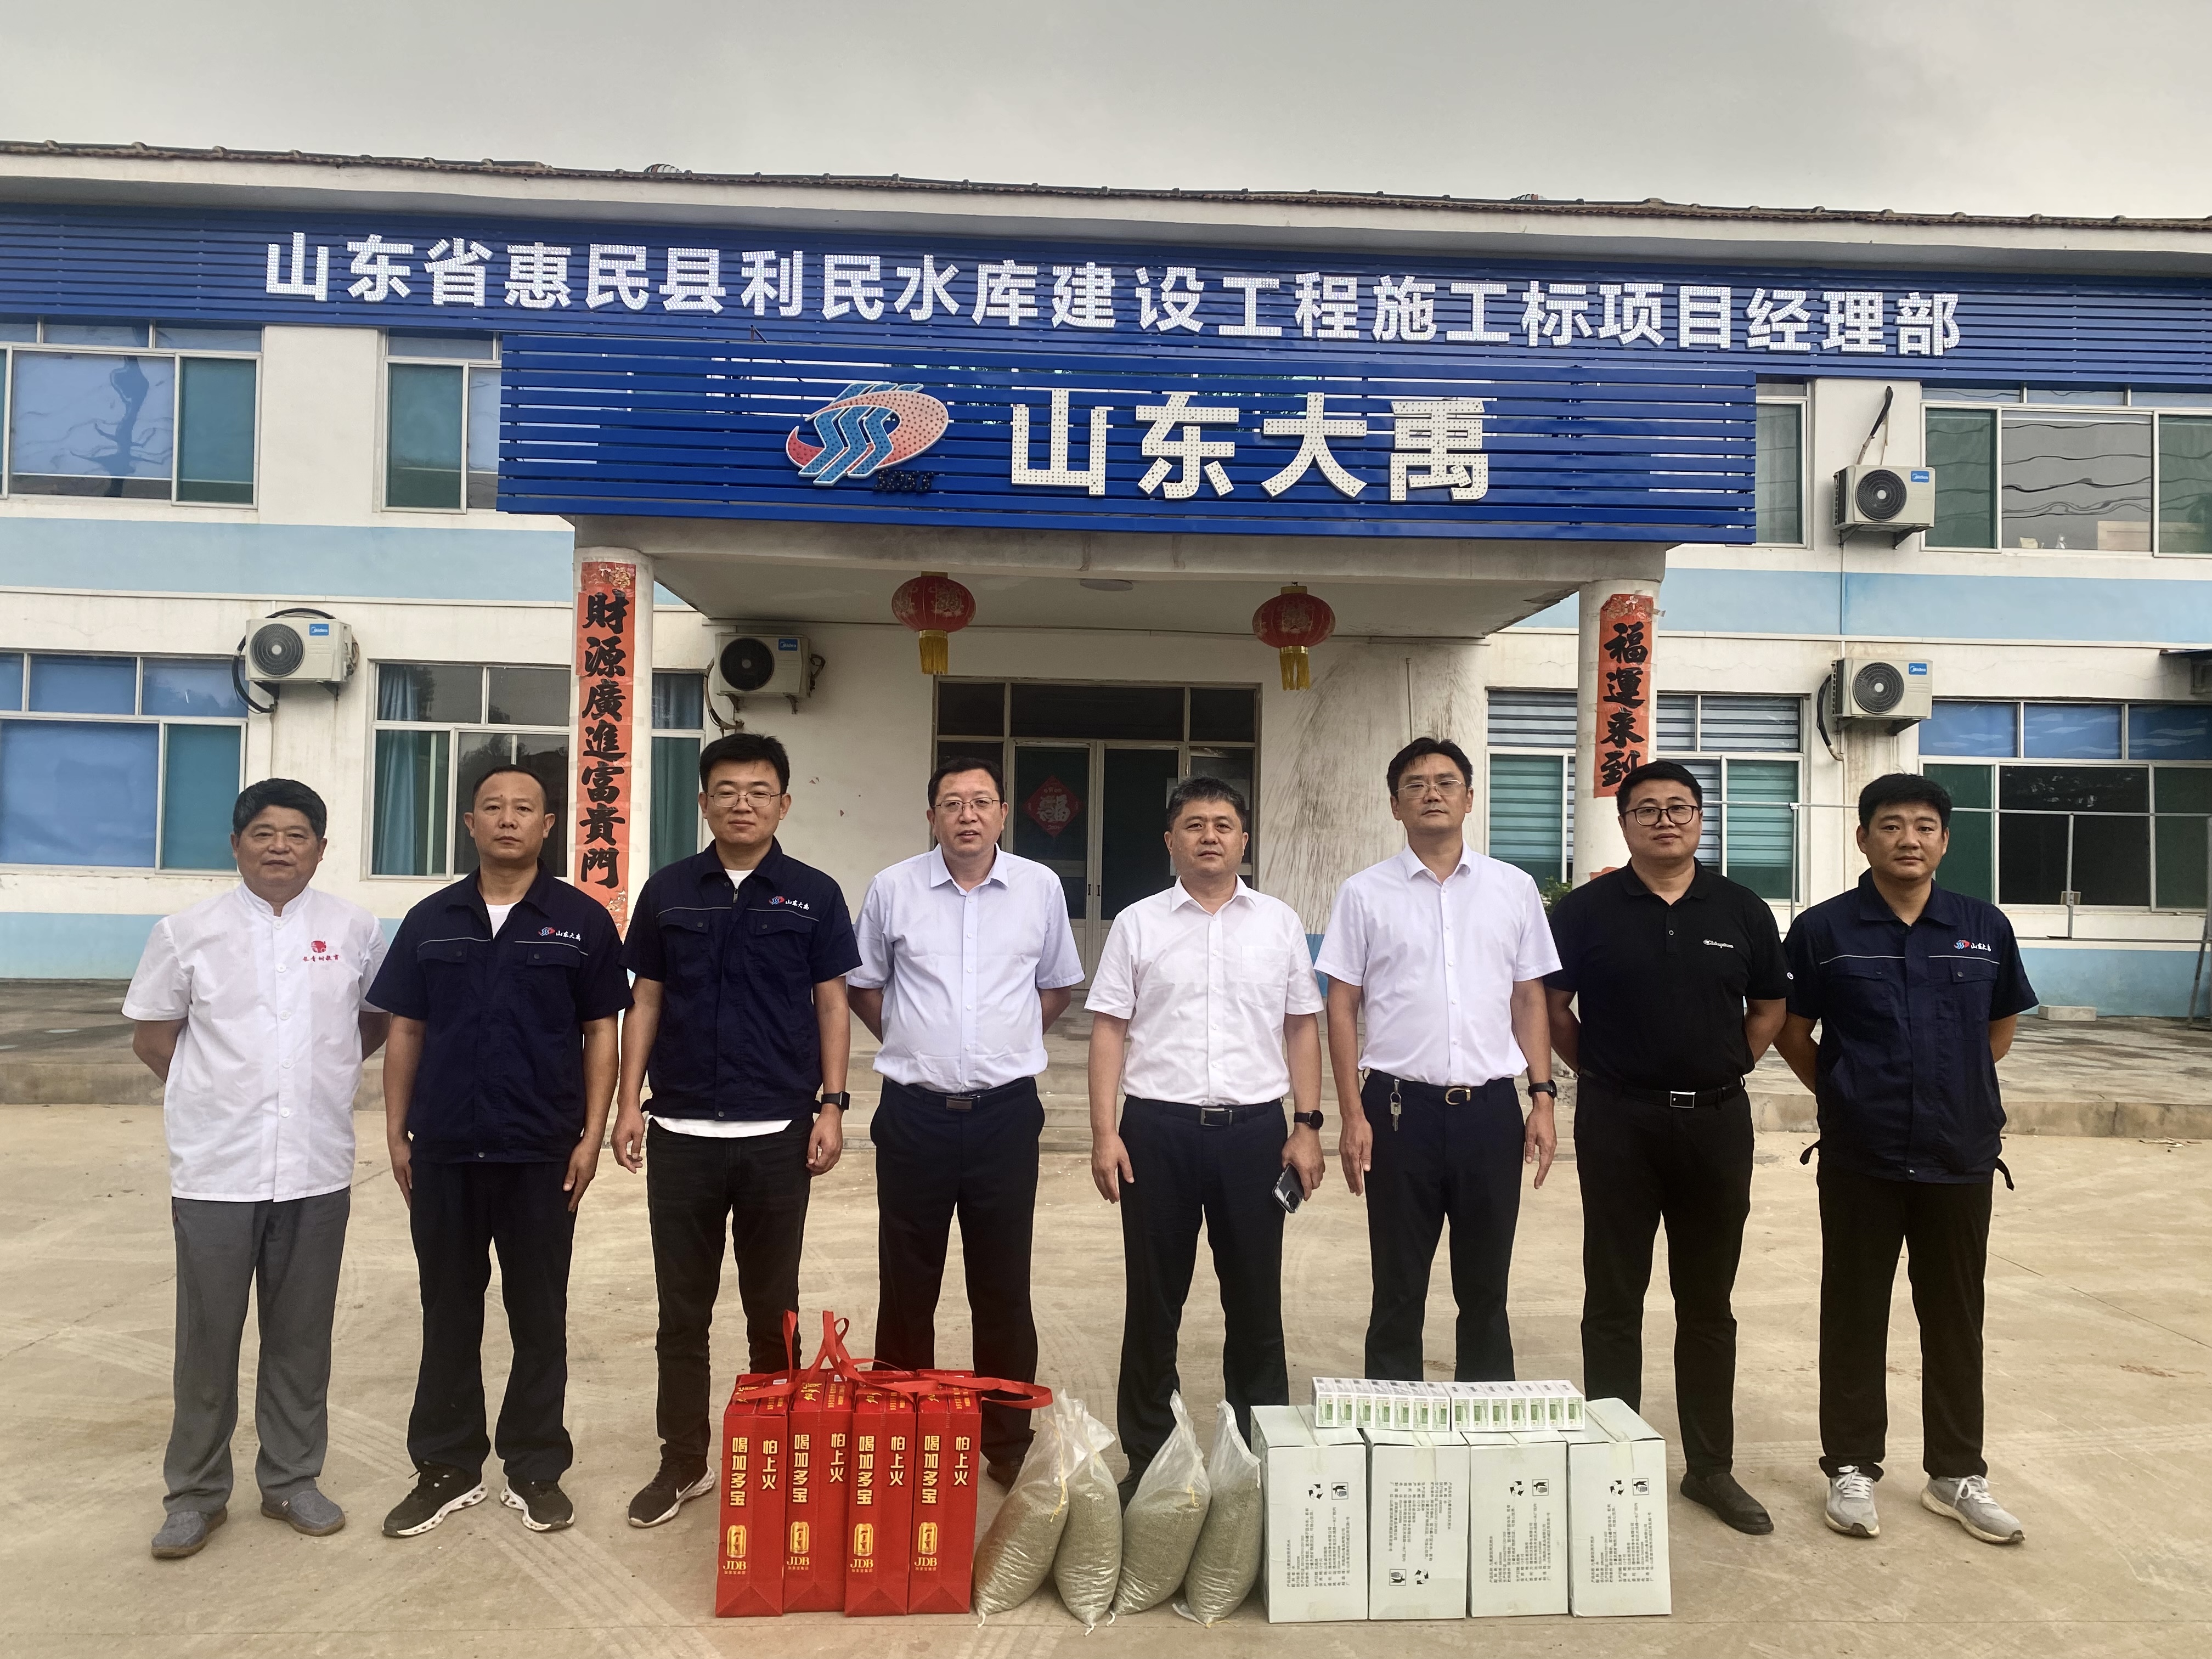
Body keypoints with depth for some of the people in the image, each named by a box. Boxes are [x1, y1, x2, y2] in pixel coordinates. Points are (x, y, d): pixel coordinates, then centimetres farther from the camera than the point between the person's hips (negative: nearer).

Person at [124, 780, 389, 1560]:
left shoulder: (354, 931, 1)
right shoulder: (188, 932, -1)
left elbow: (377, 1019, 14)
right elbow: (151, 1036, 6)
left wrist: (322, 1075, 5)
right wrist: (224, 1088, 3)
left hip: (317, 1171, 1)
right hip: (216, 1171, -1)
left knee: (302, 1336, 12)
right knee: (208, 1338, 7)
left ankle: (291, 1479, 27)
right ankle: (195, 1492, 24)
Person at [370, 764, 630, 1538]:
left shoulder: (582, 920, -1)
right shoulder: (431, 920, 6)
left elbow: (600, 1032, 0)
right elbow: (405, 1031, 9)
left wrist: (591, 1136, -5)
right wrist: (396, 1133, 3)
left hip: (542, 1154, -2)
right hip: (444, 1152, 2)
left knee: (540, 1315, 8)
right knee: (448, 1312, 12)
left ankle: (536, 1469, 22)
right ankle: (446, 1468, 26)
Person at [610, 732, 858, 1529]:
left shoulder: (813, 894, 0)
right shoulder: (669, 892, 4)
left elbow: (832, 1004, 2)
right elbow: (646, 1001, 8)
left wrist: (832, 1105, -5)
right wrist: (628, 1103, 1)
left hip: (778, 1133, -1)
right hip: (680, 1133, 1)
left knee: (772, 1307, 11)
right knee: (682, 1310, 10)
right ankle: (683, 1461, 25)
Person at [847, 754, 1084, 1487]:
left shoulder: (1041, 888, 0)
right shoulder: (892, 889, -1)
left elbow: (1058, 985, 14)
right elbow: (864, 986, 12)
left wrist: (1009, 1041, 5)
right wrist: (916, 1041, 5)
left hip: (1005, 1112, 0)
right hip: (914, 1113, 0)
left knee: (1004, 1288, 9)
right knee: (907, 1287, 10)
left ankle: (1009, 1444, 24)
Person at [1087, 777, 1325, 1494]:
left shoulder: (1280, 923, 7)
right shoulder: (1138, 924, 3)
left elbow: (1302, 1027, 8)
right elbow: (1109, 1029, 1)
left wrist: (1308, 1126, 2)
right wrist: (1104, 1133, -6)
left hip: (1254, 1128, 1)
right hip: (1158, 1127, -1)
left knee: (1256, 1298, 10)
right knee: (1153, 1300, 9)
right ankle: (1146, 1455, 23)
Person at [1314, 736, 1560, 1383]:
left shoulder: (1514, 889, 6)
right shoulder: (1364, 893, 0)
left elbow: (1530, 1000, 9)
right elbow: (1343, 1006, 1)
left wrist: (1543, 1098, 1)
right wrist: (1353, 1115, -5)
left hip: (1491, 1109, 2)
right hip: (1401, 1108, -1)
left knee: (1485, 1288, 13)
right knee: (1398, 1292, 9)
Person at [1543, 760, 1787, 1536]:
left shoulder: (1742, 911, 5)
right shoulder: (1585, 910, -2)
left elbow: (1769, 1008, 14)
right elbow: (1551, 1005, 3)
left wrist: (1725, 1068, 5)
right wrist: (1600, 1071, 1)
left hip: (1717, 1122, 2)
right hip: (1618, 1123, -2)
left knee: (1708, 1304, 12)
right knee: (1613, 1302, 6)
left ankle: (1712, 1467, 24)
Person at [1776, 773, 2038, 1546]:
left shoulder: (1986, 928, 1)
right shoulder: (1822, 930, -6)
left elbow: (2002, 1026, 14)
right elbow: (1792, 1033, 3)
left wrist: (1954, 1088, 11)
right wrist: (1848, 1096, 4)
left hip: (1961, 1157, 2)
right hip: (1859, 1161, -2)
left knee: (1955, 1318, 12)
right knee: (1854, 1315, 8)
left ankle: (1958, 1473, 27)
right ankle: (1852, 1467, 21)